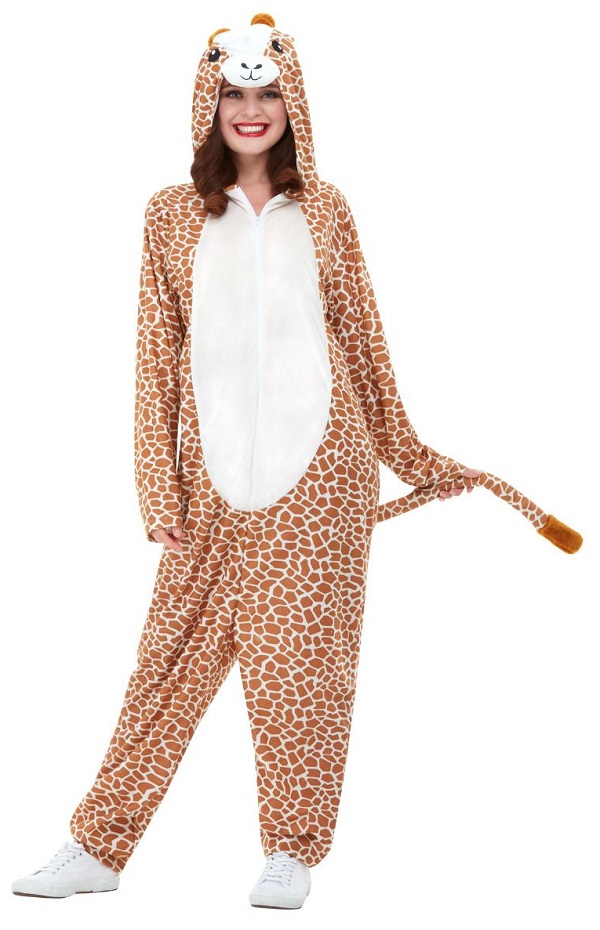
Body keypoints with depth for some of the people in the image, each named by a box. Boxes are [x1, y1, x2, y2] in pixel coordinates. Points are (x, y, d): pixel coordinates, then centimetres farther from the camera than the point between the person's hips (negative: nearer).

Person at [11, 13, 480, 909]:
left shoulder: (324, 211, 7)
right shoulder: (173, 215, 5)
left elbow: (363, 339, 13)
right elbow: (157, 359, 3)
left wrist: (414, 457, 18)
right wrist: (159, 488, -2)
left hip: (319, 466, 0)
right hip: (215, 473, 0)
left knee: (301, 657, 3)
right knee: (176, 656, 3)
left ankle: (292, 852, 17)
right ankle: (99, 845, 15)